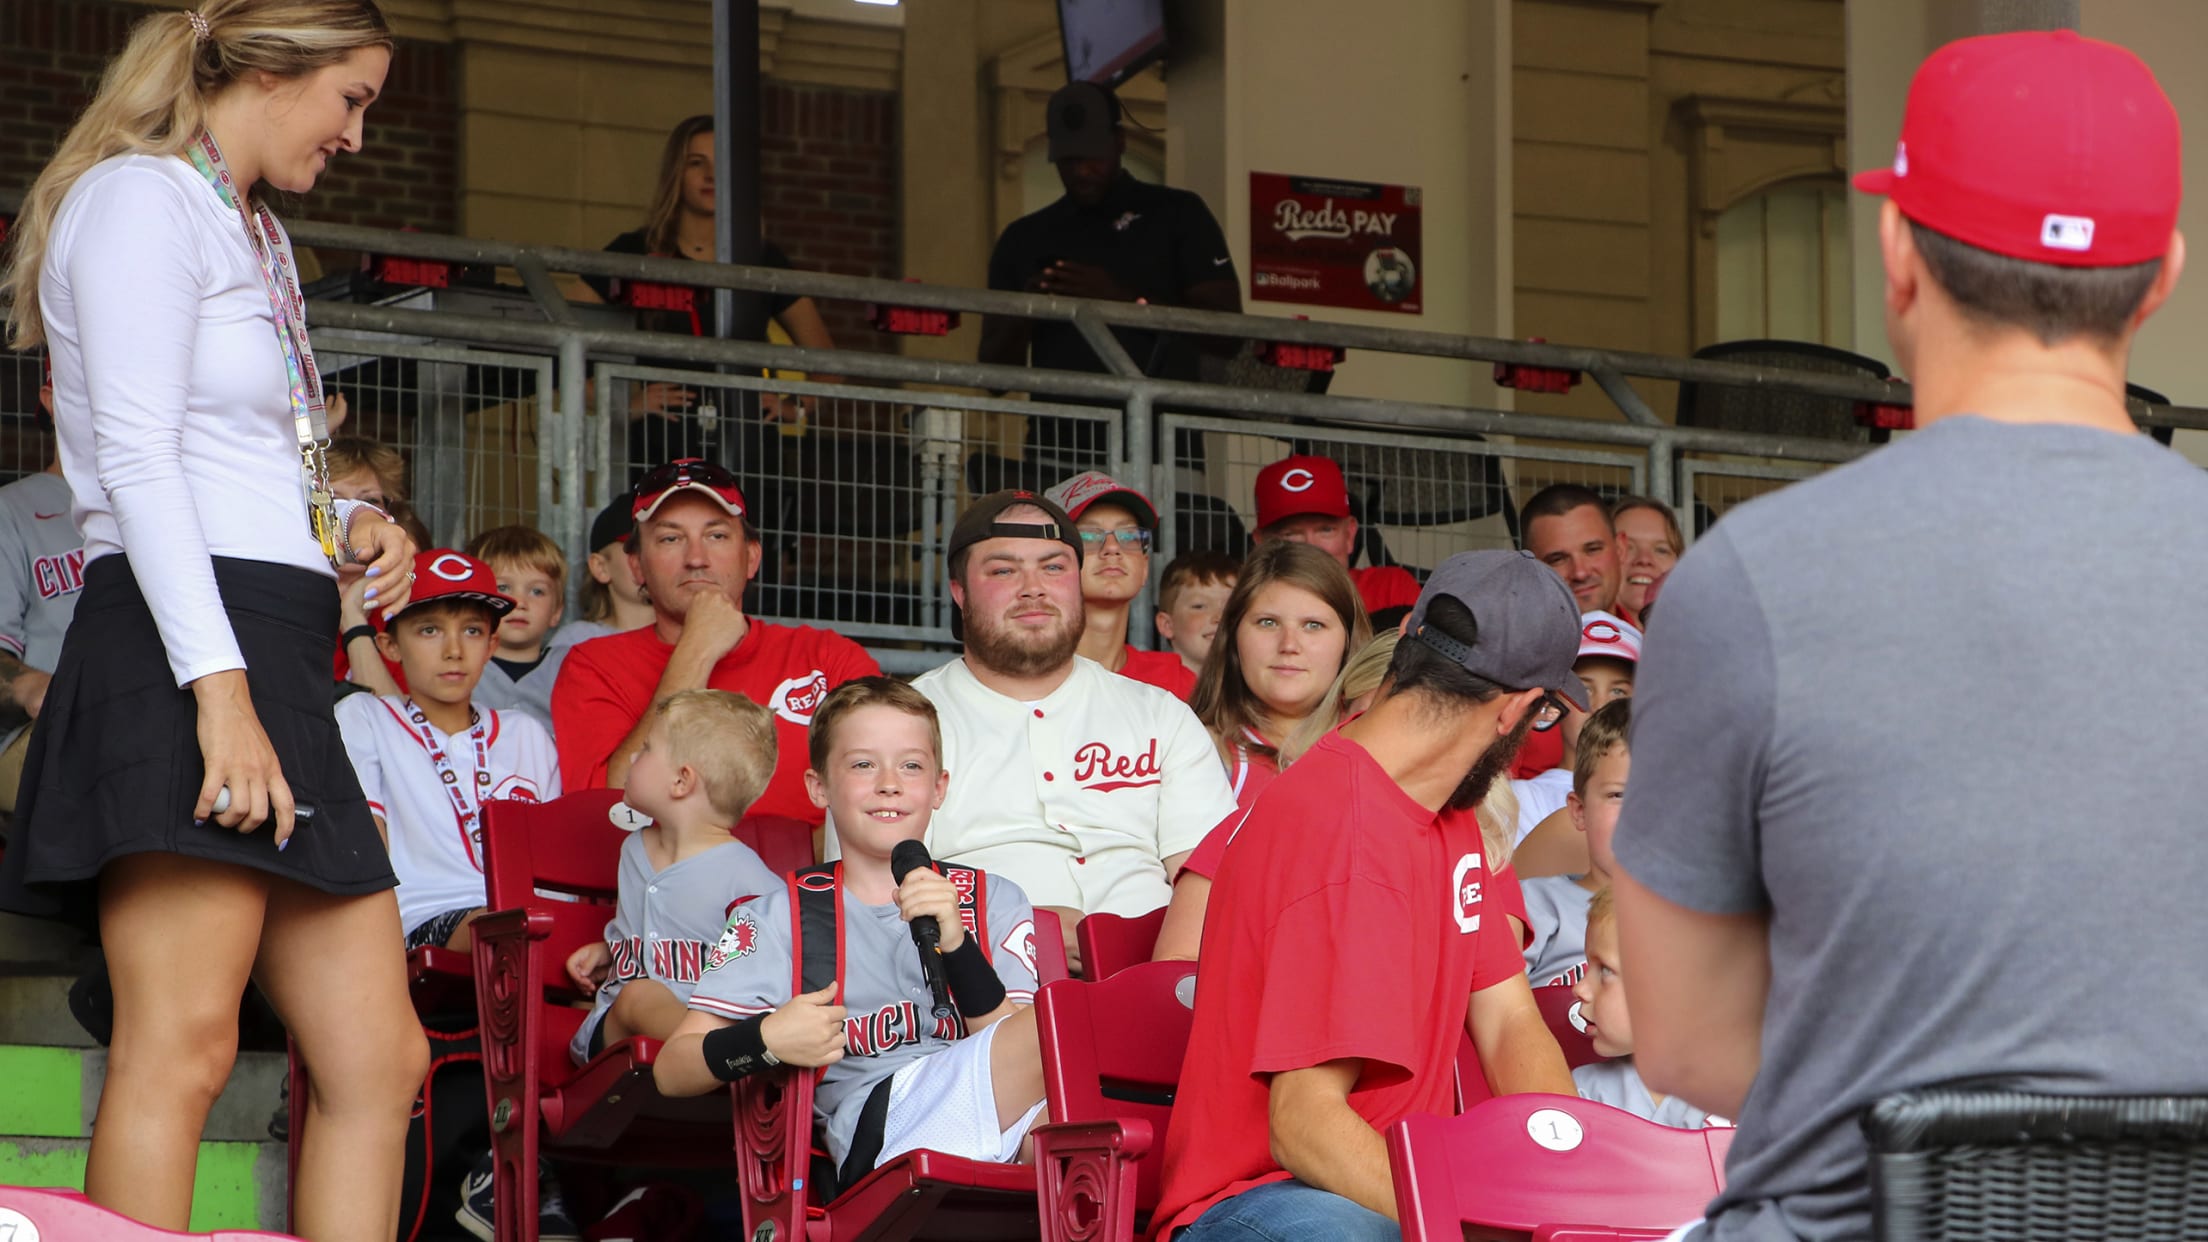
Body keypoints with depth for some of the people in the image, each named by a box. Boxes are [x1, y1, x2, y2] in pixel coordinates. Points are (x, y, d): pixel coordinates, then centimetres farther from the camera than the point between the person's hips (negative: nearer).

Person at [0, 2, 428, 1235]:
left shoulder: (256, 237, 27)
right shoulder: (140, 199, -2)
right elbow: (138, 461, -12)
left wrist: (350, 520, 11)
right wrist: (220, 688, -21)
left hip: (276, 666, 10)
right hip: (181, 653, -10)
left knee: (381, 1059, 1)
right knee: (182, 1049, -15)